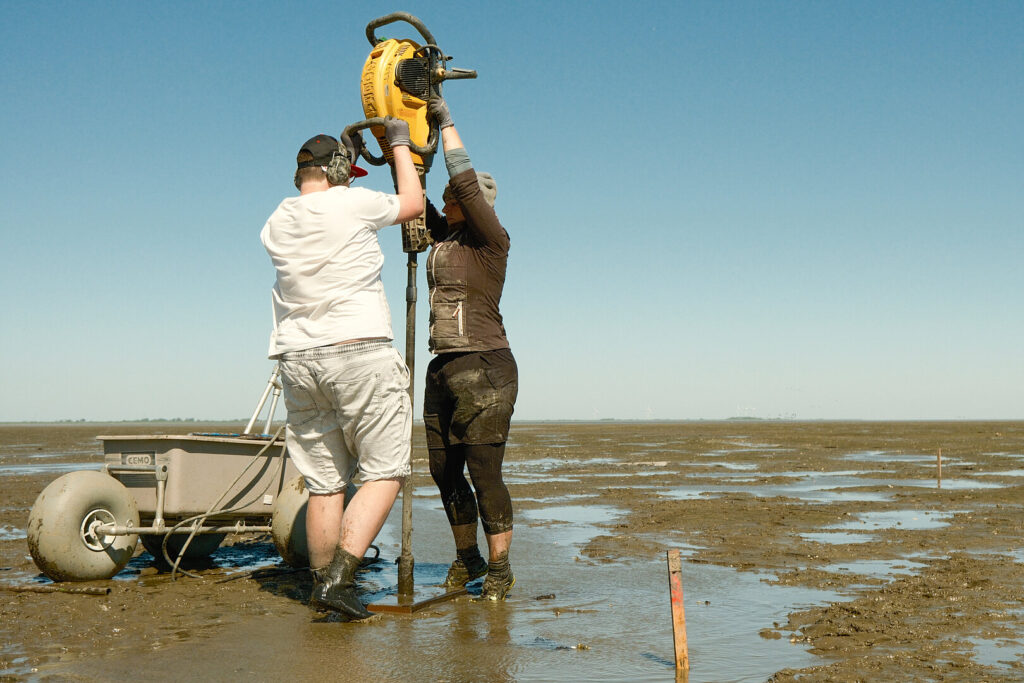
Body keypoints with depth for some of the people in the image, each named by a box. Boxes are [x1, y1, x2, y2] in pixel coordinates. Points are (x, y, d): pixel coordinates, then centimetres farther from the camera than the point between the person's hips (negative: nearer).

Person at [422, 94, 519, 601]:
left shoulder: (492, 241, -7)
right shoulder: (442, 235, 13)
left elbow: (465, 182, -16)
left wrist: (447, 122, -9)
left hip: (485, 368, -8)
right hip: (444, 368, 8)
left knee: (483, 470, -8)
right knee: (444, 470, 10)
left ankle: (500, 568, 3)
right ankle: (467, 557, 26)